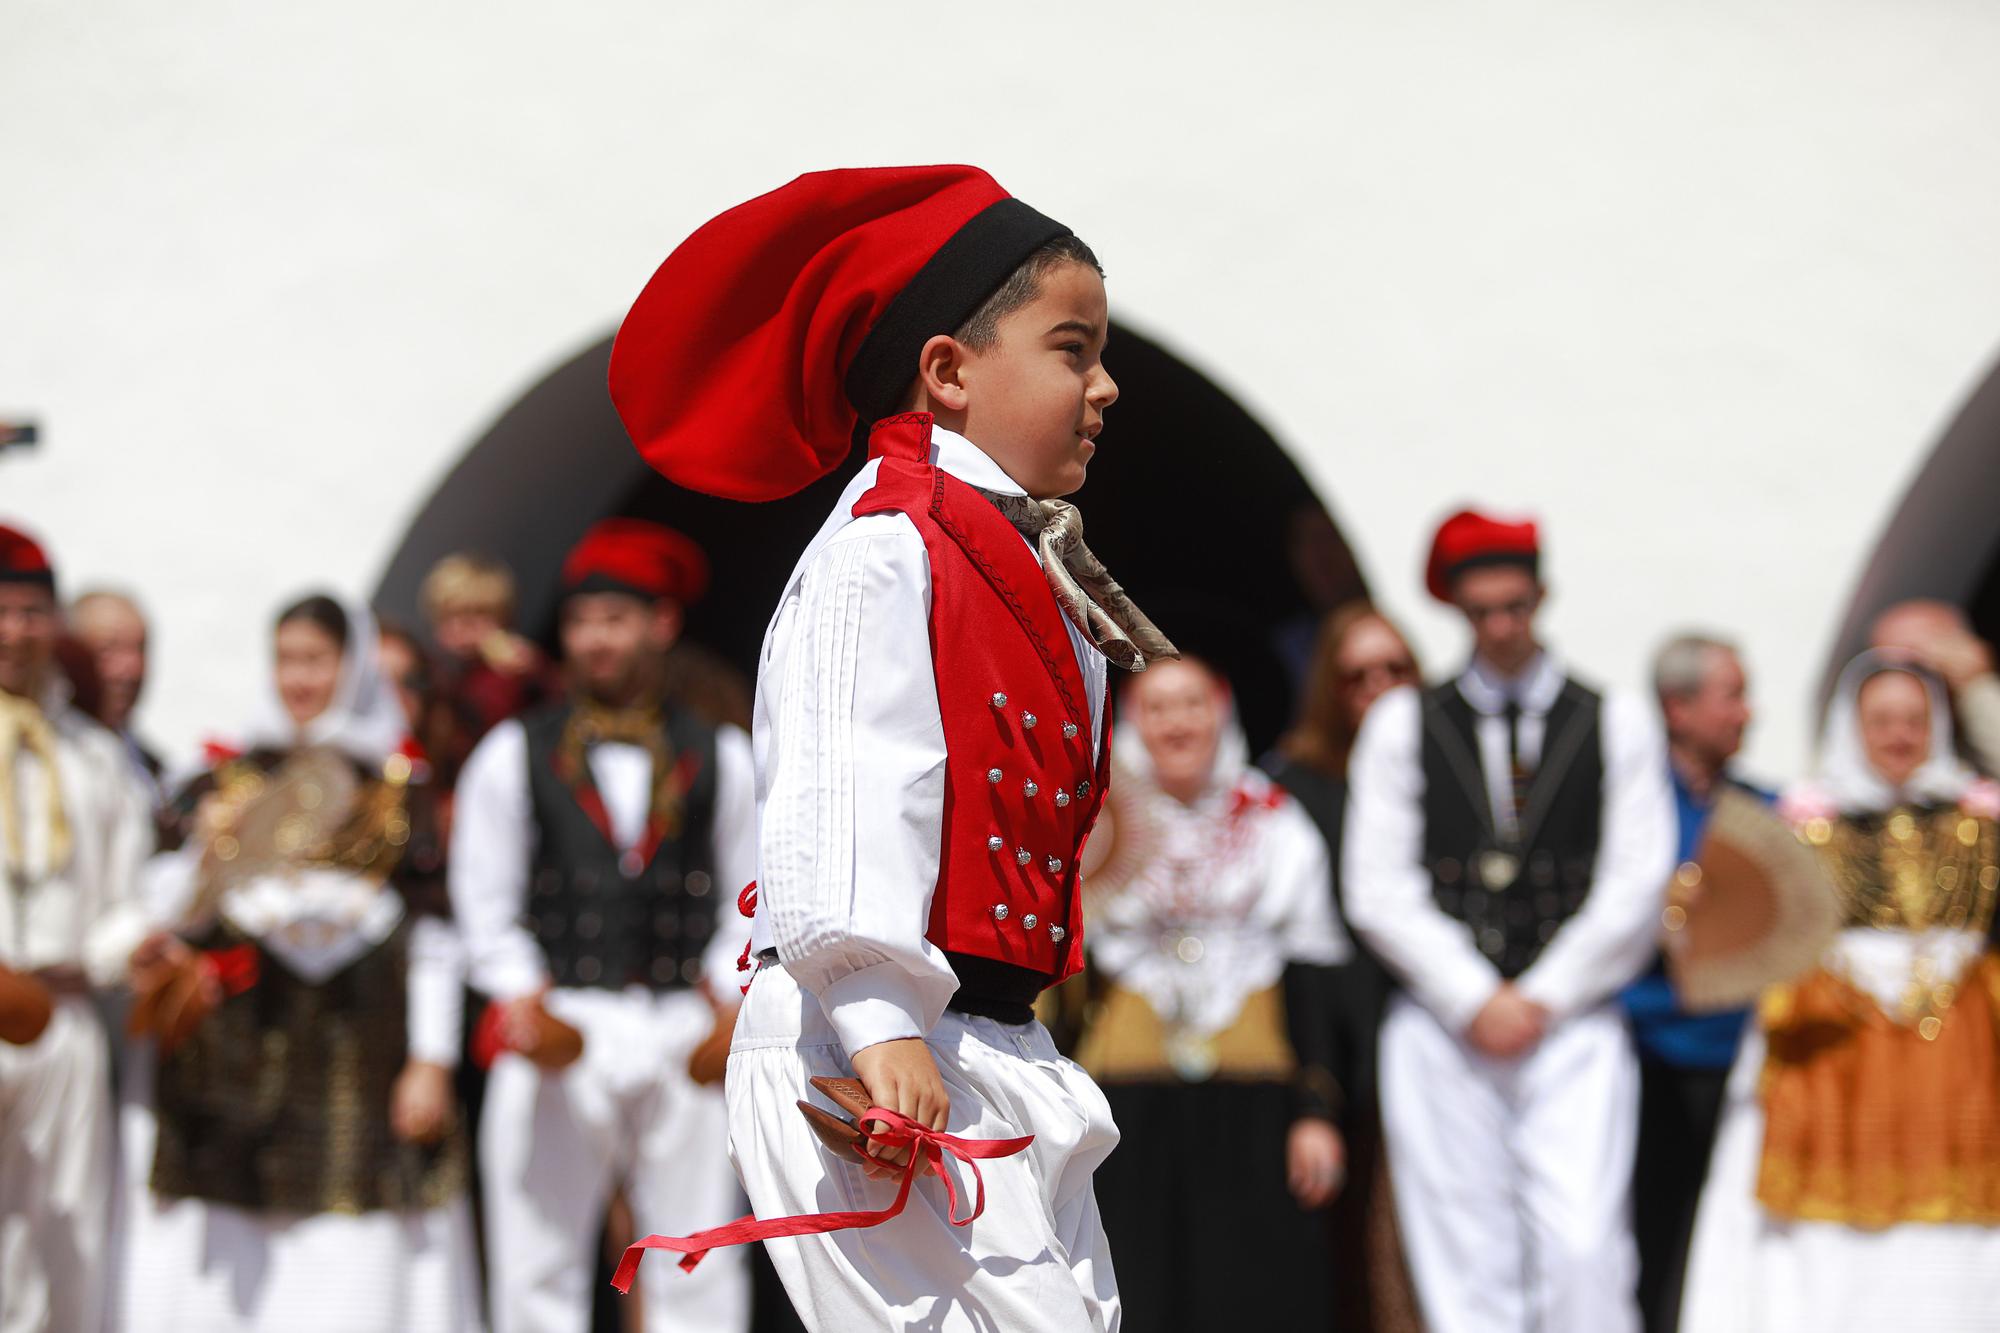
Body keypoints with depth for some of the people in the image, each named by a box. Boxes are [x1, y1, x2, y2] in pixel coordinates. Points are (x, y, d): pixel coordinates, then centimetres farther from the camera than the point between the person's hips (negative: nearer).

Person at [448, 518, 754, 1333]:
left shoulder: (721, 759, 11)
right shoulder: (512, 755, 9)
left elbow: (750, 899, 11)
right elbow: (485, 906, 8)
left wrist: (727, 996, -4)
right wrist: (524, 1000, -7)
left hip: (683, 1036, 1)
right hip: (560, 1036, 0)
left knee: (698, 1266, 0)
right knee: (537, 1265, -2)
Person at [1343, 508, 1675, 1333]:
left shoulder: (1618, 724, 11)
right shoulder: (1400, 726, 11)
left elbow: (1635, 891, 4)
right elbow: (1380, 893, 4)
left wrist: (1542, 1000, -5)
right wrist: (1476, 1001, -6)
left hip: (1573, 1028, -1)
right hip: (1442, 1032, 1)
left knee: (1583, 1249, -16)